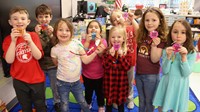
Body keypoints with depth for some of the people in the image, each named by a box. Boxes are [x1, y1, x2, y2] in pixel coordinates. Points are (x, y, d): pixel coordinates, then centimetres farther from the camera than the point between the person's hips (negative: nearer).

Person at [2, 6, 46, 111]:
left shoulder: (33, 35, -5)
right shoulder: (8, 39, -4)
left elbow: (38, 56, -12)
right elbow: (9, 60, -15)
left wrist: (30, 41, -25)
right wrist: (13, 41, -22)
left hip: (36, 78, 0)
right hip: (19, 80, 1)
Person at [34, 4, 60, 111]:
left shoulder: (54, 30, -6)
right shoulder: (35, 31, -5)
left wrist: (51, 35, -25)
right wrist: (38, 34, -25)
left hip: (52, 64, -1)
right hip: (39, 64, 1)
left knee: (55, 86, 17)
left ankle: (57, 102, 40)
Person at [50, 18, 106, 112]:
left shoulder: (77, 43, -12)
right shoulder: (55, 49, -10)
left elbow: (85, 60, -9)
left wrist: (95, 52, -20)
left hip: (76, 81, 1)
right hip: (62, 82, 0)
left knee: (83, 103, 17)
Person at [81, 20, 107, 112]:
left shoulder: (103, 41, -9)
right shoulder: (84, 41, -6)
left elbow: (103, 56, -20)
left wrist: (98, 41, -26)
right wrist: (87, 41, -24)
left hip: (99, 74, -1)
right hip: (87, 74, 1)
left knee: (99, 92, 16)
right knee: (88, 91, 21)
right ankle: (87, 104, 47)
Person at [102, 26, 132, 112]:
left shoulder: (127, 52, -7)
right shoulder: (107, 51, -4)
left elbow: (127, 67, -14)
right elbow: (105, 66, -14)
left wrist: (121, 55, -24)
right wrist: (111, 55, -25)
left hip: (121, 83, 0)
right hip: (109, 82, 1)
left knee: (121, 103, 18)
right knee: (109, 102, 18)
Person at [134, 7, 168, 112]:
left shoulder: (161, 38, -15)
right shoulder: (141, 35, -1)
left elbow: (154, 59, -16)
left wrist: (154, 45, -34)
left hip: (151, 76, -5)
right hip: (139, 73, 5)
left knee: (149, 101, 16)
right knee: (141, 100, 23)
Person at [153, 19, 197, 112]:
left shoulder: (191, 52, -9)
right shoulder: (167, 50, -5)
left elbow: (186, 74, -13)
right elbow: (164, 71, -10)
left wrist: (184, 57, -26)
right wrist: (168, 56, -25)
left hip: (180, 86, -1)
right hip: (166, 85, 2)